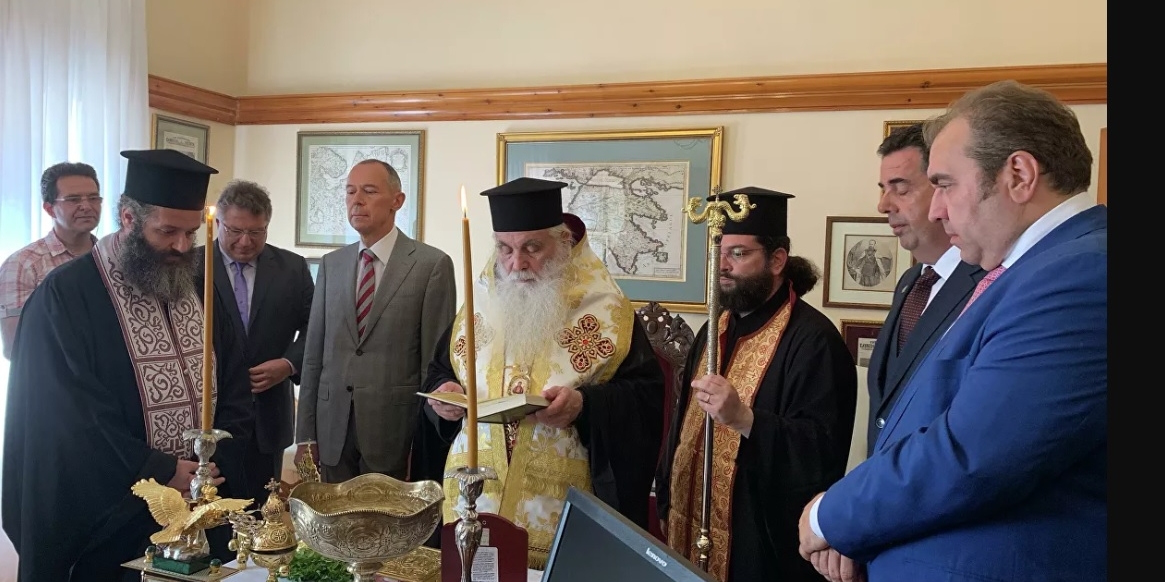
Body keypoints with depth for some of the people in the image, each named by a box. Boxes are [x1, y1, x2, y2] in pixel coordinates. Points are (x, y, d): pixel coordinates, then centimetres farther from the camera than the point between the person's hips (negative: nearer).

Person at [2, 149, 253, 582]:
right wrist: (160, 473, -16)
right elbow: (70, 418, -15)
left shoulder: (198, 288, 5)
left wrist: (216, 462, -8)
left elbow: (233, 391, 6)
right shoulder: (64, 297, -11)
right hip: (109, 520, -4)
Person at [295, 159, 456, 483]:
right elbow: (314, 355, 9)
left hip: (394, 432, -4)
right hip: (332, 430, 4)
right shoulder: (331, 264, 9)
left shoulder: (432, 265, -6)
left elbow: (435, 359, -7)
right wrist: (305, 435, 6)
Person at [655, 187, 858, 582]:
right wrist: (668, 504, 12)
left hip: (761, 544, -7)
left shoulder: (812, 339, -16)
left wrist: (743, 418, -34)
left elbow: (822, 450, -22)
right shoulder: (716, 329, 8)